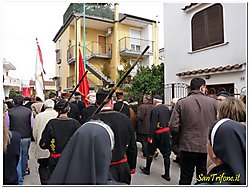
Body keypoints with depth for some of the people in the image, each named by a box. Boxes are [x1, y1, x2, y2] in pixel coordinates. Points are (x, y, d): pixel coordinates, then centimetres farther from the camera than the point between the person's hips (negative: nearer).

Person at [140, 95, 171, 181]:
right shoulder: (166, 108, 3)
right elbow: (169, 120, 7)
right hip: (166, 133, 6)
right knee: (166, 154, 11)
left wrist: (150, 137, -17)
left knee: (150, 152, 15)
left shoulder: (155, 109, -17)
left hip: (157, 134, -5)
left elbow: (153, 125, -20)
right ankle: (167, 174, 17)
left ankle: (147, 169, 32)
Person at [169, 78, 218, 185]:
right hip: (208, 147, 2)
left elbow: (173, 126, -13)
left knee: (185, 179, 13)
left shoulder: (181, 103, -9)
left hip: (188, 147, -1)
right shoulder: (214, 102, -5)